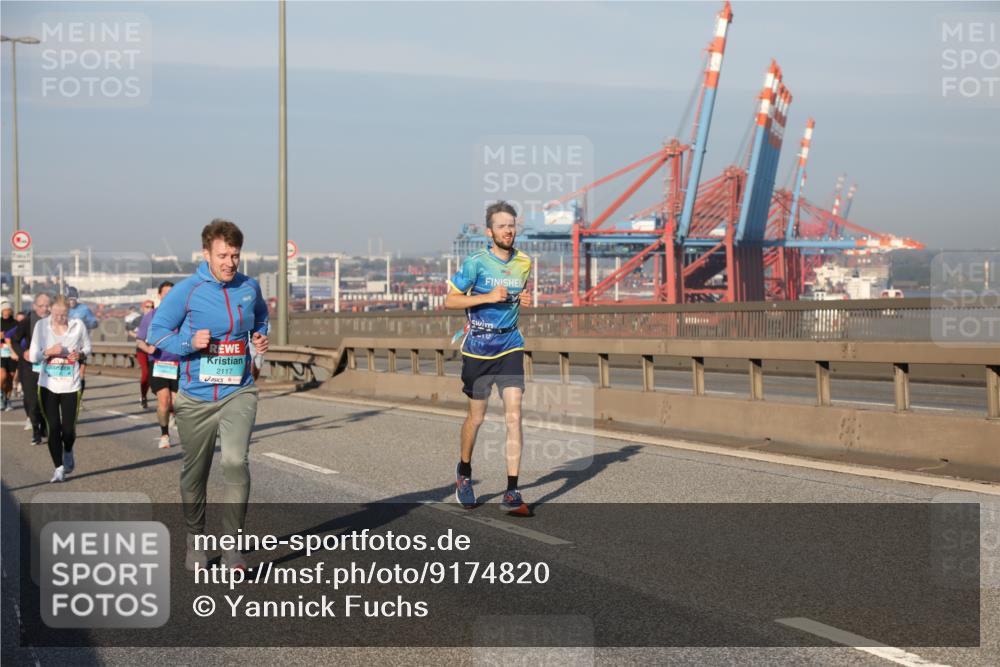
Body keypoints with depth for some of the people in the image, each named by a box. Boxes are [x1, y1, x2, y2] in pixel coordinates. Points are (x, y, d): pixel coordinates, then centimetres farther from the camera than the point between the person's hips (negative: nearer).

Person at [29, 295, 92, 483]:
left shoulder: (78, 325, -3)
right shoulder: (41, 325, -3)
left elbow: (87, 348, 12)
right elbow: (33, 356, -1)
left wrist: (80, 354, -11)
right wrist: (49, 351, -20)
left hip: (71, 386, 0)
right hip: (47, 385, 0)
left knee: (68, 428, 1)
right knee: (53, 427, -4)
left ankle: (68, 453, 35)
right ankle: (58, 468, 6)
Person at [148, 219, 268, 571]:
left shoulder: (250, 288, 4)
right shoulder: (186, 291, -7)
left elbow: (261, 317, 26)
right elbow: (156, 334, -2)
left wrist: (260, 337, 5)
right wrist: (190, 342, -19)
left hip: (238, 393, 1)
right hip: (196, 397, -1)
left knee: (236, 460, -21)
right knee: (194, 474, 10)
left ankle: (232, 545, -14)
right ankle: (195, 542, 31)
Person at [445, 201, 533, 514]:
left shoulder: (525, 263, 6)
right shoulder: (476, 262, -9)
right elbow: (449, 300, -8)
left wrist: (524, 300, 0)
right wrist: (488, 297, -19)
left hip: (510, 348, 3)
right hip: (478, 349, -3)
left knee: (514, 416, -9)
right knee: (476, 416, 10)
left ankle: (512, 493, -8)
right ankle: (464, 473, 37)